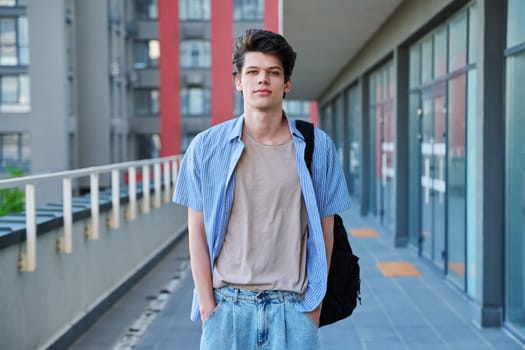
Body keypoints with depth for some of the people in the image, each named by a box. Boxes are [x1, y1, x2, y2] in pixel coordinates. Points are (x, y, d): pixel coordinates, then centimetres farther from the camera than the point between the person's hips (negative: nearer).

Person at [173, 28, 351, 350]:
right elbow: (198, 232, 2)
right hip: (228, 303, 0)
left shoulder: (318, 148, 1)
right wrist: (207, 305, -3)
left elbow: (325, 230, 4)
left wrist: (316, 304, 0)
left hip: (293, 306, 0)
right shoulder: (206, 147, 0)